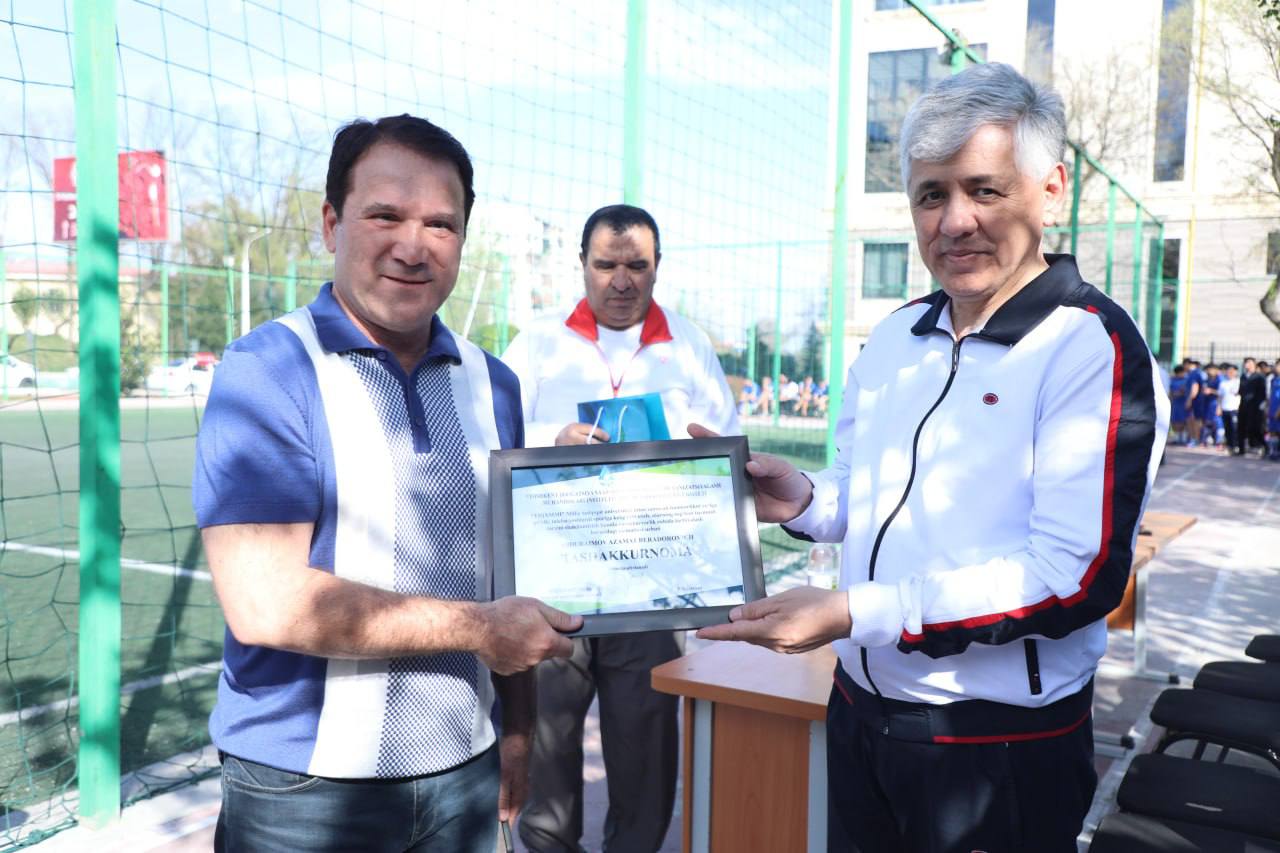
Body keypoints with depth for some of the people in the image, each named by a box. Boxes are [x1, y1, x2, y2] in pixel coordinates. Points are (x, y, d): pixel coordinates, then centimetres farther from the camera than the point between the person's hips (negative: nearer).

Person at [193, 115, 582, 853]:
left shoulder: (492, 384, 4)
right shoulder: (267, 372, -13)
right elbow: (264, 603, -21)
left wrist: (519, 726, 7)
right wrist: (478, 629, -15)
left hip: (464, 769, 5)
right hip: (304, 788, -5)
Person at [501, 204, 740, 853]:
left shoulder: (691, 348, 11)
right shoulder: (538, 344, 9)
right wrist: (554, 440, -22)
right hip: (554, 579, 0)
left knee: (645, 734, 7)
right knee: (545, 727, 7)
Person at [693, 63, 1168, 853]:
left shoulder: (1094, 350, -15)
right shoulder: (893, 340, 6)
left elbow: (1078, 577, -23)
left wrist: (853, 613, -28)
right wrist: (805, 500, -6)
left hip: (1000, 752, -6)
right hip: (860, 716, 6)